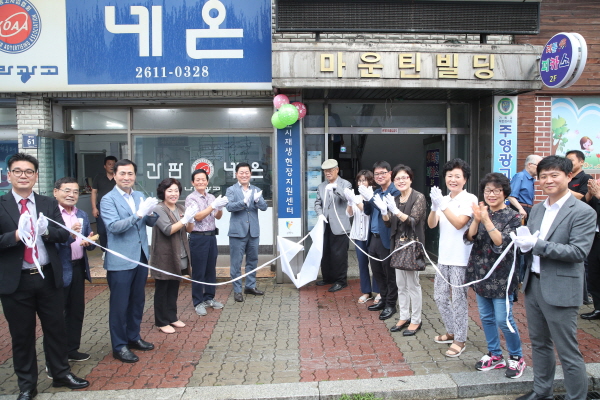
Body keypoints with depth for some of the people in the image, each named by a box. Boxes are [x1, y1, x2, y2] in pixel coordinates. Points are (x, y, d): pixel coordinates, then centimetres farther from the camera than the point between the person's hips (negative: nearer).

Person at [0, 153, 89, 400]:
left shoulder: (49, 204, 5)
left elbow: (64, 235, -2)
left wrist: (46, 231, -21)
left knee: (56, 328, 13)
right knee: (21, 335, 11)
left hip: (49, 277, 2)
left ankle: (61, 374, 31)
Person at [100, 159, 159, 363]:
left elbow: (151, 222, 6)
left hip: (141, 257, 6)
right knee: (119, 305, 5)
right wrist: (138, 214, -29)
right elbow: (114, 226, -21)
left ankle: (133, 337, 34)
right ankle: (119, 346, 19)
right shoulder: (108, 199, -9)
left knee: (138, 301, 17)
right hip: (120, 261, -6)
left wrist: (150, 212, -16)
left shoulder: (140, 196, 8)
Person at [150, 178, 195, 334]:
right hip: (164, 256, -7)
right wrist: (185, 220, -23)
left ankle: (172, 317, 28)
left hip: (179, 256, 7)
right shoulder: (159, 209, -13)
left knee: (174, 288, 16)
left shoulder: (180, 208, 8)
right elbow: (168, 230, -23)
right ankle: (161, 322, 16)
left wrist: (190, 219, -5)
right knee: (162, 290, 6)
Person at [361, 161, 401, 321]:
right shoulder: (376, 192, 13)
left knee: (389, 273, 6)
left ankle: (391, 305, 19)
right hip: (374, 238, 8)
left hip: (387, 239, -8)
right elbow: (368, 212, 12)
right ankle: (383, 299, 33)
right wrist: (367, 199, -5)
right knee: (377, 272, 17)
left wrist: (372, 198, -26)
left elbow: (388, 211, -22)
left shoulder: (395, 192, -12)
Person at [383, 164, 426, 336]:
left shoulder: (419, 197, -9)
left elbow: (413, 220, -18)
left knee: (412, 284, 1)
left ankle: (416, 321, 14)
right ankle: (404, 317, 25)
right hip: (398, 245, 6)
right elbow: (389, 223, 8)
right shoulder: (395, 199, 9)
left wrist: (395, 210, -29)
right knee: (401, 284, 13)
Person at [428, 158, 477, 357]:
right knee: (440, 296, 14)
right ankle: (451, 332, 33)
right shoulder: (443, 200, 10)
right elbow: (431, 224, 0)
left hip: (461, 258, -7)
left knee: (458, 300, 1)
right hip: (444, 257, 7)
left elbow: (459, 223, -19)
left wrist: (442, 205, -25)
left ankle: (460, 340, 16)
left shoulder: (469, 199, -7)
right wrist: (434, 207, -18)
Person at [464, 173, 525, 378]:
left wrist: (486, 220, -28)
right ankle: (495, 355, 30)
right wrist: (477, 220, -22)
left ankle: (516, 358, 22)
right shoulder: (480, 212, 6)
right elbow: (469, 238, -6)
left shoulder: (513, 217, -8)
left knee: (503, 320, 0)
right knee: (486, 318, 14)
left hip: (501, 276, -5)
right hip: (480, 273, 5)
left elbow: (502, 243, -20)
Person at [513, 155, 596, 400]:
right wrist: (524, 244, -8)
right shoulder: (537, 209, 11)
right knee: (539, 343, 20)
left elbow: (579, 251, -19)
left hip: (560, 290, -7)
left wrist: (537, 245, -24)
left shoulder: (583, 212, -10)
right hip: (534, 285, 7)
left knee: (567, 352, 3)